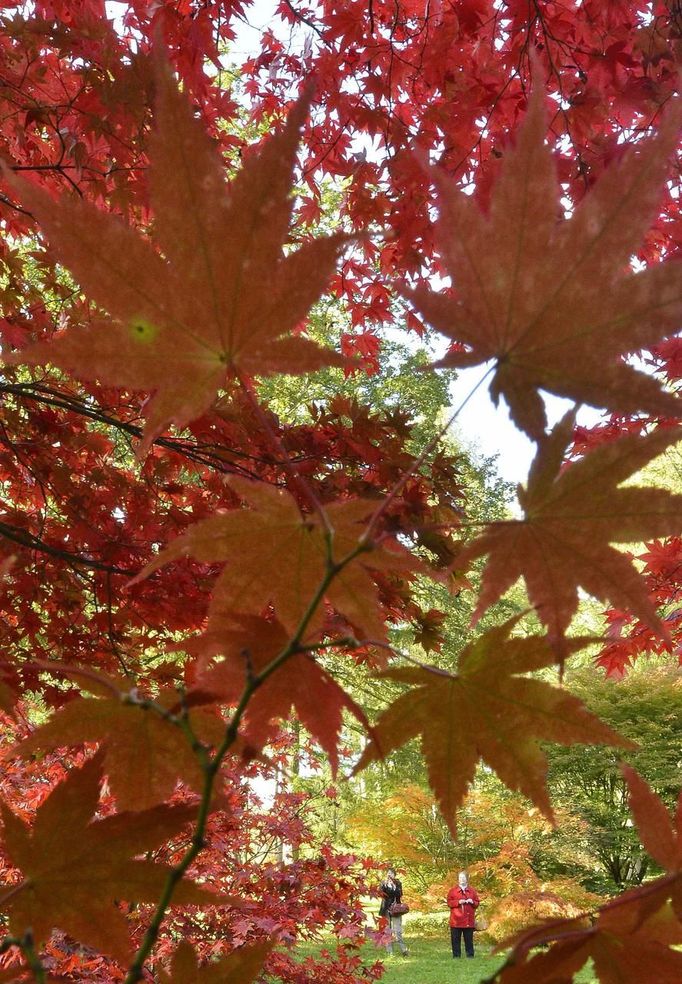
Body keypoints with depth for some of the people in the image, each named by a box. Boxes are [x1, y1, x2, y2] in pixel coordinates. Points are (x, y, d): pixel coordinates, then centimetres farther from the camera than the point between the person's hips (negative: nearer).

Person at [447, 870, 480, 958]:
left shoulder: (472, 891, 10)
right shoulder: (453, 890, 4)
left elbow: (477, 903, 12)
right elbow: (449, 902, -1)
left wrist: (472, 902, -9)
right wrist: (458, 902, -15)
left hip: (468, 920, 1)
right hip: (456, 920, -1)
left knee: (469, 938, 4)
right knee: (455, 939, 0)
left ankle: (470, 954, 11)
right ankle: (456, 955, 7)